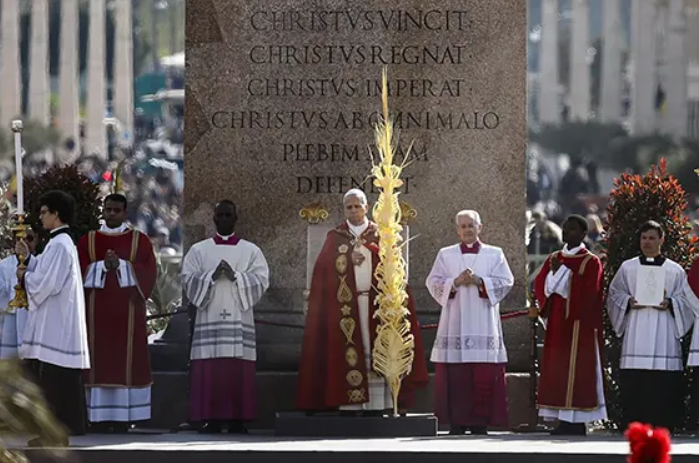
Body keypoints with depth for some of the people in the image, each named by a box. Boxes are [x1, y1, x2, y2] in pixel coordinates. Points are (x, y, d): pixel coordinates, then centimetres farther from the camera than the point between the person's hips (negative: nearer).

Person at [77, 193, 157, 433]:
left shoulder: (139, 240, 8)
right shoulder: (88, 241, 11)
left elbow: (148, 273, -1)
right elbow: (80, 272, 2)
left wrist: (120, 265, -13)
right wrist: (103, 266, -13)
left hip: (127, 311, -1)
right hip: (97, 311, 1)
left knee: (126, 360, -4)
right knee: (99, 361, -3)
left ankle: (124, 418, -3)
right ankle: (98, 419, -3)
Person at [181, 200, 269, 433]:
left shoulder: (251, 251, 11)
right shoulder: (199, 250, 12)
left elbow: (261, 280, 0)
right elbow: (188, 280, 2)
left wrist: (235, 276, -13)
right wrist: (212, 276, -13)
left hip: (239, 320, 0)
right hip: (209, 320, 0)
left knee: (239, 373, -5)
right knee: (209, 372, -7)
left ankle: (237, 420, -3)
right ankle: (210, 420, -5)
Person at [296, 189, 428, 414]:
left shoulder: (380, 235, 11)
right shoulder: (335, 237, 11)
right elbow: (325, 269, 1)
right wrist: (348, 259, -12)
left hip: (375, 302, 0)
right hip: (345, 305, 0)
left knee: (375, 353, -4)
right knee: (348, 356, -7)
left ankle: (378, 406, -4)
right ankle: (348, 406, -8)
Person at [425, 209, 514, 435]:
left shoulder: (494, 254, 11)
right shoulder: (445, 254, 13)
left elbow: (505, 282, 1)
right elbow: (433, 283, 4)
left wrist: (479, 281, -12)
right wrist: (455, 282, -12)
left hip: (483, 324, 0)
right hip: (454, 327, 1)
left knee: (484, 378, -6)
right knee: (456, 377, -5)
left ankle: (480, 423, -3)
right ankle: (457, 423, -2)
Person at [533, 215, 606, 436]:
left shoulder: (591, 262, -3)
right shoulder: (554, 259, 15)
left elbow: (588, 293, -16)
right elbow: (540, 285, 6)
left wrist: (563, 272, -15)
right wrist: (554, 273, -11)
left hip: (579, 325, -6)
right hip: (556, 325, 6)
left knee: (576, 374, -8)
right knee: (556, 372, 3)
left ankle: (574, 423, -8)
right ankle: (566, 422, 6)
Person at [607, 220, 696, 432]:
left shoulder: (675, 271, 10)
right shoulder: (627, 268, 13)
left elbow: (686, 301, 8)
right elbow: (614, 295, 12)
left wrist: (670, 304, -11)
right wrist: (628, 302, -8)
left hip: (664, 335, 0)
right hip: (635, 335, 1)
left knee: (664, 389, -6)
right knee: (634, 385, -6)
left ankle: (662, 429, -1)